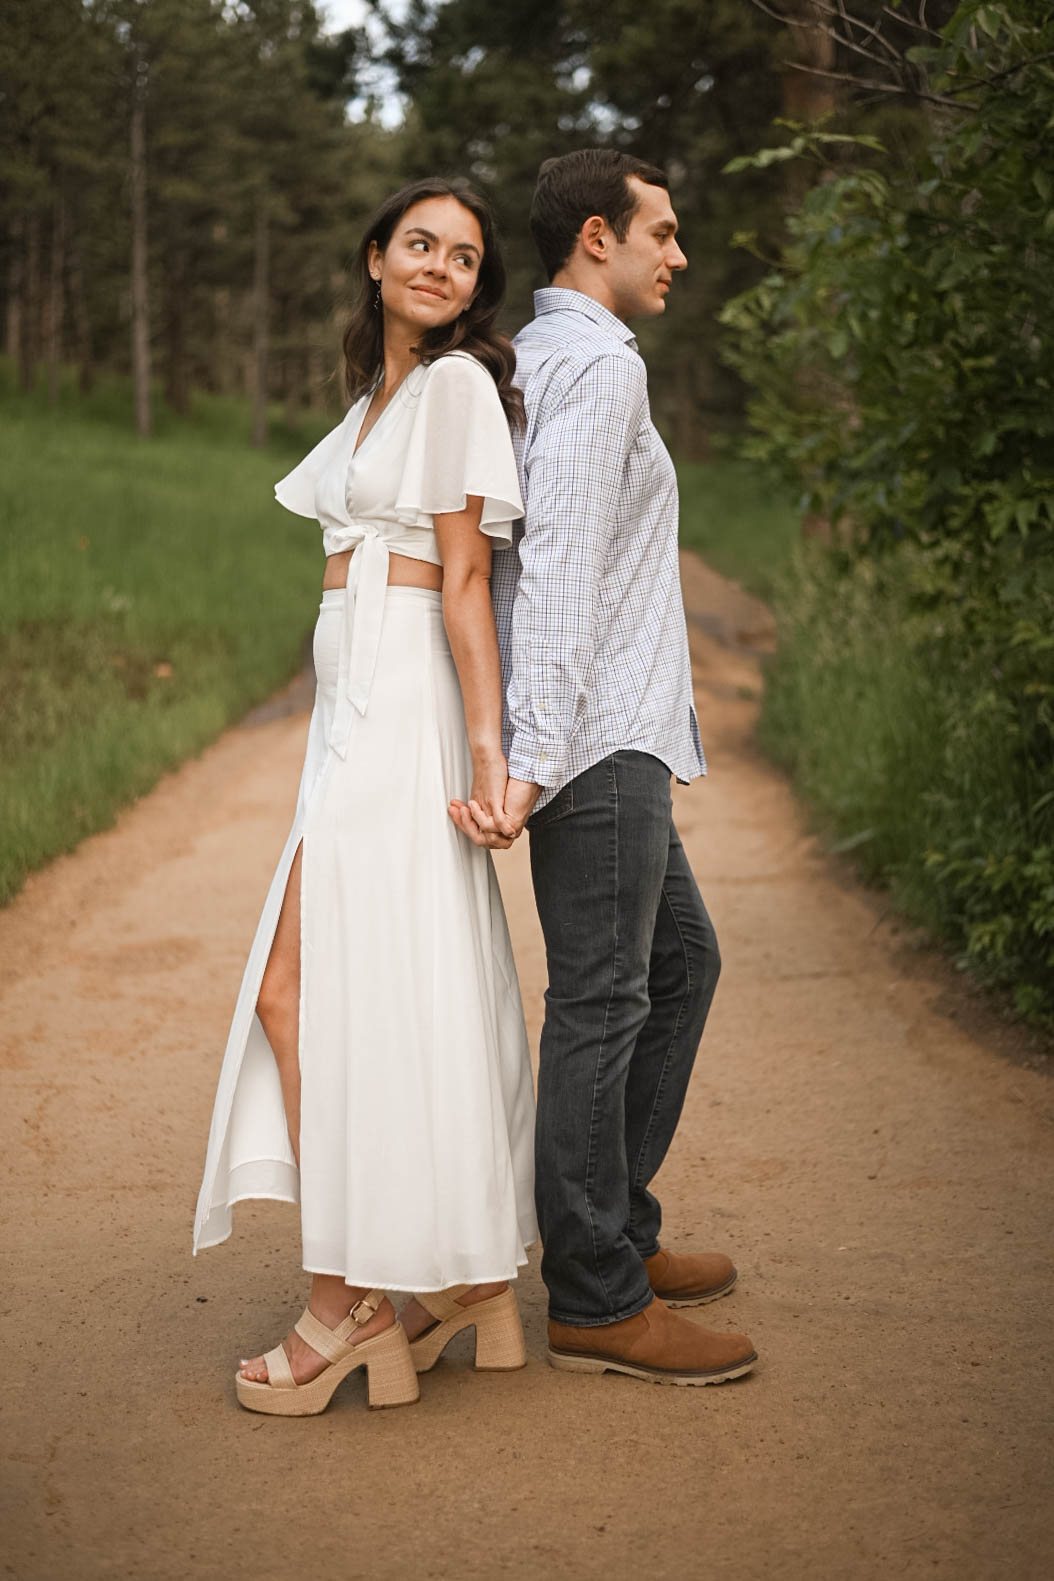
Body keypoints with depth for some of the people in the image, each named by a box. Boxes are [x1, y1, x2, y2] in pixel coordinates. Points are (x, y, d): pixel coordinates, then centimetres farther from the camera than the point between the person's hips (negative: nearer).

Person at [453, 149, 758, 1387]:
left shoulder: (529, 360, 19)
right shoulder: (597, 364, -11)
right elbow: (559, 566, -20)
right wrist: (530, 758, -25)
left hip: (614, 736, 10)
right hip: (599, 735, -10)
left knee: (680, 958, 18)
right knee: (600, 1002, -5)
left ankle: (615, 1229, 26)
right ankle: (594, 1300, 4)